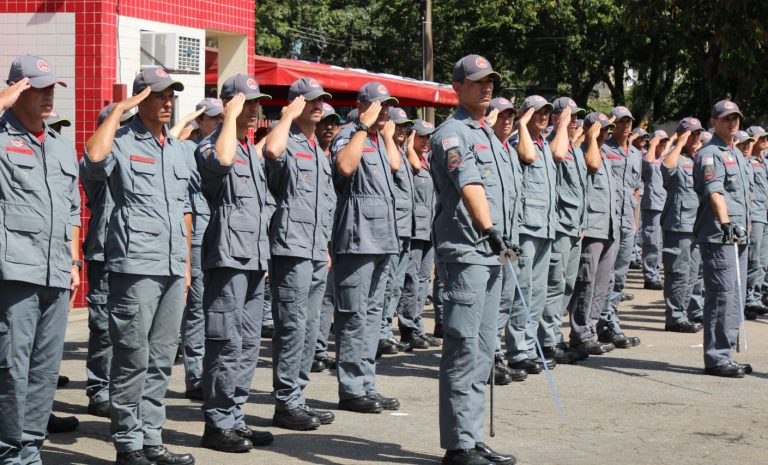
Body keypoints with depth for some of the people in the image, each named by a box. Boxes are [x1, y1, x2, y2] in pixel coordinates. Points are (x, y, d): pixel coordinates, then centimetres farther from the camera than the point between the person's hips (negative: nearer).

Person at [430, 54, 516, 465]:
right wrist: (488, 229, -36)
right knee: (463, 349, -9)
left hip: (491, 252, 10)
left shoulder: (488, 134, 21)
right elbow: (469, 185, -25)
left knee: (483, 351, 12)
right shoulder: (452, 133, -9)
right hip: (464, 251, -10)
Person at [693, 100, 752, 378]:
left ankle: (724, 355, 19)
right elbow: (715, 193, -24)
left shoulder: (737, 154, 21)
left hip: (737, 235, 10)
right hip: (718, 238, -10)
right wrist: (725, 223, -37)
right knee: (722, 296, -10)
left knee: (735, 297, 12)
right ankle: (716, 359, -6)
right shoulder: (709, 154, -9)